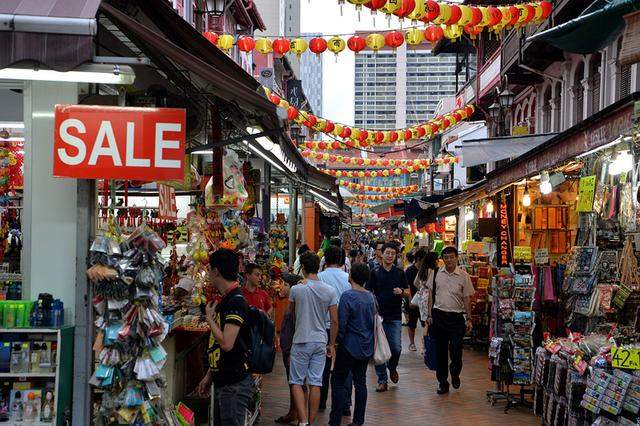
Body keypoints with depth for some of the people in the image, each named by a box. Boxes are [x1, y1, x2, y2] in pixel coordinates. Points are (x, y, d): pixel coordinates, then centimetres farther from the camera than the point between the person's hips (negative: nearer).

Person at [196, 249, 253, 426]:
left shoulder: (236, 301, -18)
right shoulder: (224, 300, 13)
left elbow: (226, 343, -26)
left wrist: (209, 317, -12)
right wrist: (210, 375, 19)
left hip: (235, 384, -10)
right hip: (222, 381, 10)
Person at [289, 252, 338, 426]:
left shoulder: (296, 290, -10)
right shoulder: (329, 291, -3)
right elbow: (334, 321, 0)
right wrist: (332, 344, 10)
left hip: (301, 341, -3)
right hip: (321, 341, 3)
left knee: (296, 382, 5)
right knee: (315, 383, 8)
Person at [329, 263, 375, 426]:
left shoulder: (347, 296, -16)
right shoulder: (370, 297, 4)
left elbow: (341, 324, -15)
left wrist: (339, 339, 1)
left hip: (350, 346, -7)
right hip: (367, 346, 7)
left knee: (338, 382, 0)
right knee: (360, 382, 12)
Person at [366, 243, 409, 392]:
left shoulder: (400, 273, 7)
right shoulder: (375, 272, 2)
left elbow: (408, 293, 9)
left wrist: (401, 292, -13)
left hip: (395, 316, 1)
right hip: (379, 315, -1)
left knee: (396, 348, -4)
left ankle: (392, 367, 28)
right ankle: (382, 380, 9)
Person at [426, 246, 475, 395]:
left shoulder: (463, 276, -1)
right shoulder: (435, 274, 4)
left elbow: (467, 298, 2)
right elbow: (431, 294, 9)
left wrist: (469, 318, -1)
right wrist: (430, 314, 5)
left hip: (456, 317, -2)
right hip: (439, 316, 2)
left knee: (456, 349, -8)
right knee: (440, 350, 6)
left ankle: (455, 374, 21)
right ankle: (443, 382, 16)